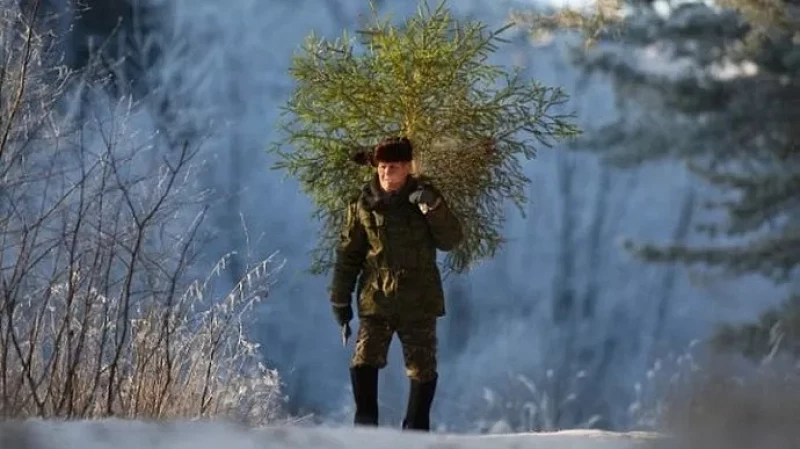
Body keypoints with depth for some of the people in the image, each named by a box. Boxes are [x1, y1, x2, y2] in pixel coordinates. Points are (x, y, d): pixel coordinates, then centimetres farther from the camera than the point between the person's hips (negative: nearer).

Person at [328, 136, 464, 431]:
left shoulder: (423, 197, 0)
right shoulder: (364, 205, 1)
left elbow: (451, 240, -6)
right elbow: (348, 255, 7)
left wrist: (433, 208, -21)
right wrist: (340, 299, 5)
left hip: (419, 301, 0)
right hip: (376, 299, 0)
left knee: (422, 370, 5)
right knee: (364, 363, -15)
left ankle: (416, 429, 18)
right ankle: (365, 425, -5)